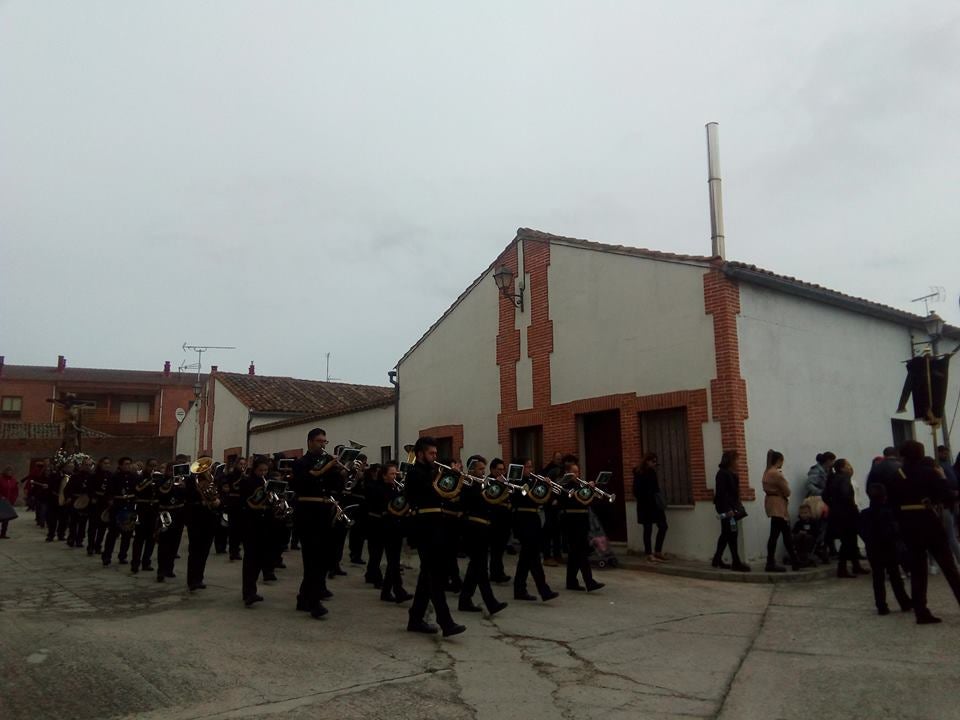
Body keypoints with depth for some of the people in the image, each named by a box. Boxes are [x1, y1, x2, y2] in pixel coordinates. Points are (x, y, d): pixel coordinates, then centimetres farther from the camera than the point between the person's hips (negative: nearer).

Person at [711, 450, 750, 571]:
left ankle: (717, 559, 19)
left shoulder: (731, 473, 15)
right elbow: (721, 492, -19)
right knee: (732, 534, -8)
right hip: (726, 508, -9)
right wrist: (727, 509, -22)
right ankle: (736, 562, -5)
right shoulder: (722, 473, -13)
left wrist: (736, 507, 12)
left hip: (731, 507, 9)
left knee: (726, 534, 12)